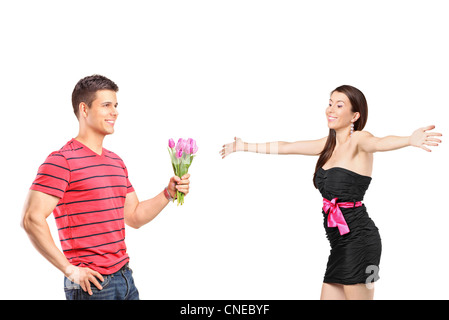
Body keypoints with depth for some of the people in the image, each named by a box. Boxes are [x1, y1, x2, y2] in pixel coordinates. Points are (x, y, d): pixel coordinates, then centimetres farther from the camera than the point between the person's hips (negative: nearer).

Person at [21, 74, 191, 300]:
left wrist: (168, 193, 4)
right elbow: (31, 218, -19)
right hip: (92, 284, -7)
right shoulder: (62, 161, -11)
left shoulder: (116, 161, 15)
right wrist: (69, 269, -18)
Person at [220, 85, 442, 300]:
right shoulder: (329, 144, 16)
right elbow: (284, 147, 25)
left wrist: (410, 140, -53)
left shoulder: (359, 140, -7)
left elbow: (378, 143, -30)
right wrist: (243, 147, 33)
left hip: (357, 236, -8)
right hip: (340, 242, 8)